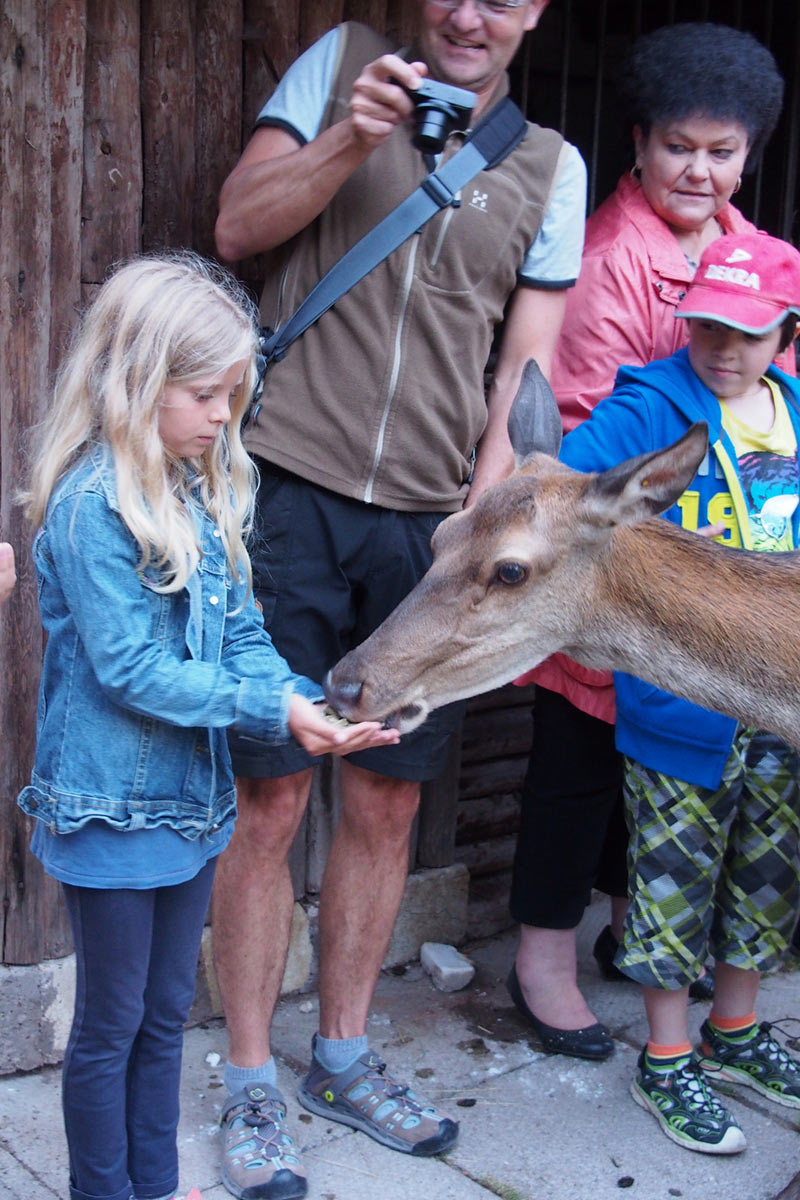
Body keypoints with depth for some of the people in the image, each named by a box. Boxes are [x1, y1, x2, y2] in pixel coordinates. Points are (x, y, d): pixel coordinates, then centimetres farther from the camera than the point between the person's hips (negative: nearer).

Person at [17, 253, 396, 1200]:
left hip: (189, 794, 8)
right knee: (111, 1023, 10)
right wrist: (274, 709, -24)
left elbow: (240, 635, 4)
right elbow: (130, 670, -23)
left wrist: (304, 703, -14)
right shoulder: (91, 505, -20)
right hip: (110, 804, -8)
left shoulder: (203, 490, 5)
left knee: (166, 1013, 20)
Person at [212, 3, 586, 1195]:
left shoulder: (550, 167, 12)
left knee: (388, 800, 10)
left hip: (430, 520, 3)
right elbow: (237, 228, 2)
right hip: (292, 493, -2)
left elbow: (527, 368, 8)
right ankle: (251, 1085, 17)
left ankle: (344, 1054, 29)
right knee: (270, 796, 0)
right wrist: (355, 135, -12)